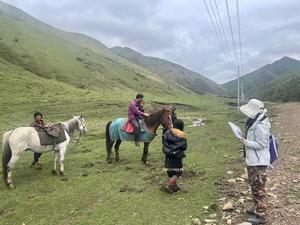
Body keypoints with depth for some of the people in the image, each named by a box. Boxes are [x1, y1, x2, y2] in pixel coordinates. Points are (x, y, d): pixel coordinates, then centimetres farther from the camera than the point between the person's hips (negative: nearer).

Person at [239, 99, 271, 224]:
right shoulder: (254, 122, 9)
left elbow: (261, 144, -22)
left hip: (258, 162, -10)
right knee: (254, 187, 20)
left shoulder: (261, 126, -22)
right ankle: (258, 209, 35)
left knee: (259, 188, 0)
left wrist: (246, 142, -22)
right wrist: (246, 140, 5)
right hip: (252, 161, 10)